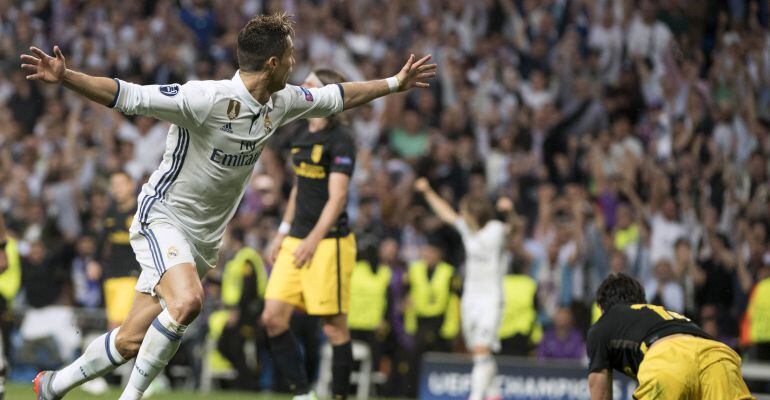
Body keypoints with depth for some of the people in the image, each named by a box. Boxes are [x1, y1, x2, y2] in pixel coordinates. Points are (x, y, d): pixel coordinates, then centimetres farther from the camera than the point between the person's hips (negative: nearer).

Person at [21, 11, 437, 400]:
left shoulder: (281, 103, 0)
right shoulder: (206, 98, -24)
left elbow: (336, 97, 19)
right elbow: (127, 96, -26)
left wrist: (396, 82, 23)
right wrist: (63, 77, -38)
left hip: (204, 238, 7)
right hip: (162, 218, -7)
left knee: (131, 341, 5)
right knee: (186, 301, -34)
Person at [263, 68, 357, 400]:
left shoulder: (340, 139, -11)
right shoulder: (303, 136, 15)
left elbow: (337, 197, -17)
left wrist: (314, 239, -25)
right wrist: (284, 232, 20)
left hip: (329, 243, -8)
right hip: (297, 241, 8)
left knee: (334, 327, -4)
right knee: (273, 317, -1)